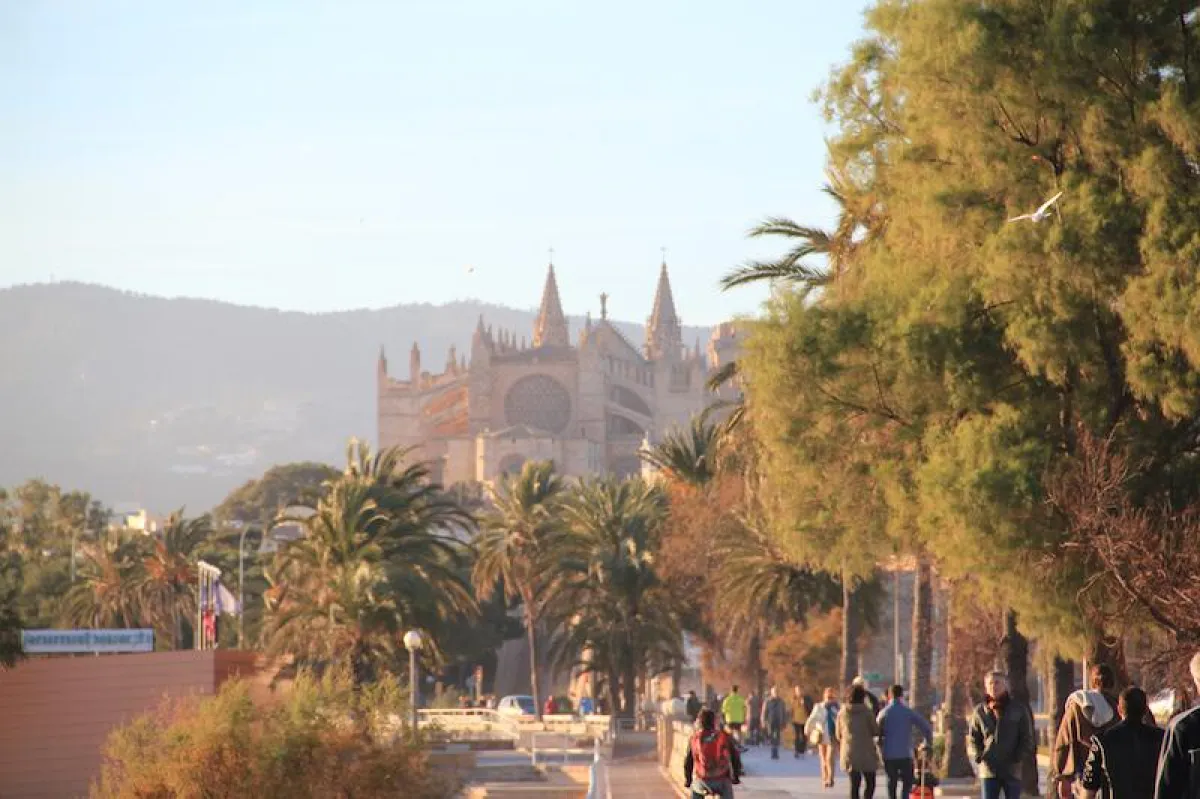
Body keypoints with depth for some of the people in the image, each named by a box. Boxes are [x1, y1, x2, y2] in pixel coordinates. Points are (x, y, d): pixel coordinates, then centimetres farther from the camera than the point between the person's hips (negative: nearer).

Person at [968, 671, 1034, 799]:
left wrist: (1017, 757, -12)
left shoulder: (1019, 710, 1)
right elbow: (973, 738, 12)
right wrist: (978, 755, -6)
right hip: (989, 770, 1)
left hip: (1012, 770, -1)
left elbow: (1027, 739, 2)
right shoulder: (980, 711, 6)